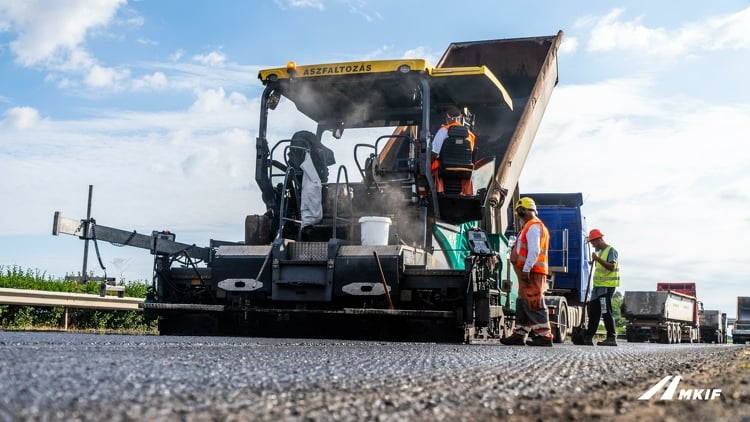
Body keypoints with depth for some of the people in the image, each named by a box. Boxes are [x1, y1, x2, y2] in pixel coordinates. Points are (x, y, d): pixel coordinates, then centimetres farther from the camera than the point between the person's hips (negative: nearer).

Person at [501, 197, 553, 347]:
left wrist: (526, 269, -23)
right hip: (530, 272, 11)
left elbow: (534, 251, -21)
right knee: (522, 303, 14)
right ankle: (519, 335, 19)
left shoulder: (533, 226, -10)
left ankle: (544, 336, -13)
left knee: (534, 304, -12)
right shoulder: (531, 226, 23)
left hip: (531, 272, -11)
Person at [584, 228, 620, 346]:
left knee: (606, 312, -9)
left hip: (607, 286, -10)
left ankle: (611, 338, -5)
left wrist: (598, 259, -27)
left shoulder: (611, 250, -8)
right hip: (598, 286, 10)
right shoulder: (600, 252, 21)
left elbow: (611, 266, -21)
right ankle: (588, 337, 15)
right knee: (592, 310, 10)